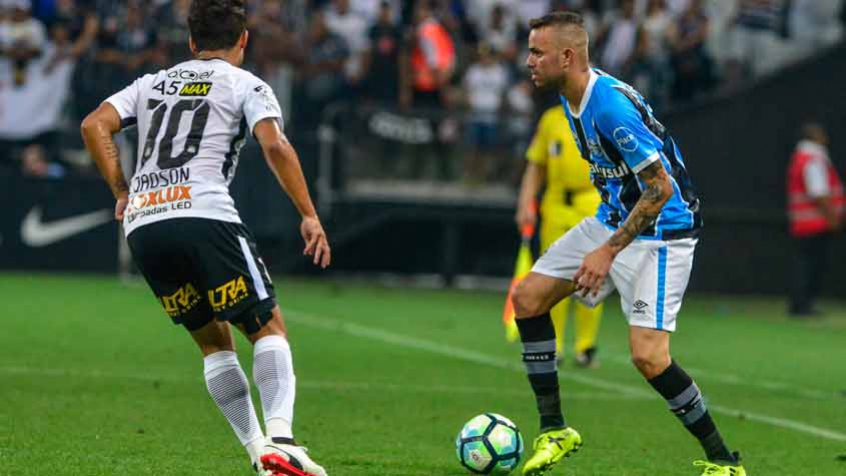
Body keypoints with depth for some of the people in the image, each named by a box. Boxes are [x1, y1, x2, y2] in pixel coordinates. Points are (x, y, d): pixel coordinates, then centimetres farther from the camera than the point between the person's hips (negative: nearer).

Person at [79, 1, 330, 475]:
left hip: (142, 224, 5)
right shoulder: (246, 85, 10)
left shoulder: (153, 83, 24)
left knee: (214, 341, 16)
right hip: (204, 214, -5)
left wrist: (122, 192, 15)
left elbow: (94, 125, 12)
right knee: (270, 327, 2)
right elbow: (275, 147, -6)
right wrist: (310, 216, -4)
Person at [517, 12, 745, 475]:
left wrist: (609, 250, -25)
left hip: (660, 231, -10)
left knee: (647, 355, -19)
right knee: (528, 297, 5)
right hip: (613, 219, 10)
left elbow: (661, 189, -25)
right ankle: (554, 431, 14)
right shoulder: (572, 98, 3)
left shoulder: (612, 105, -27)